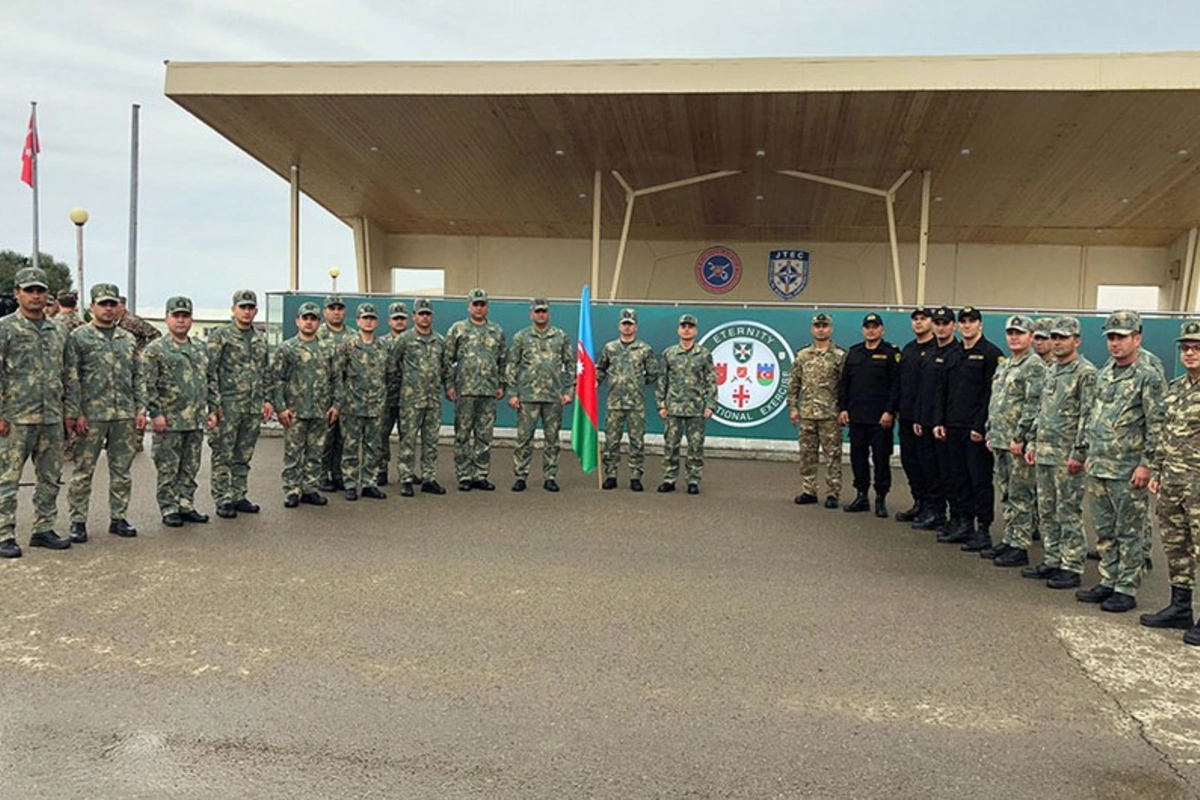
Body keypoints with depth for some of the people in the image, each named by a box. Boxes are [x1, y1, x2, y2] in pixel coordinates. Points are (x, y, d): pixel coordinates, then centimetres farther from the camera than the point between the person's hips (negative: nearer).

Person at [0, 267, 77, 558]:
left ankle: (43, 529, 20)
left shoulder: (58, 332, 13)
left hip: (52, 419, 6)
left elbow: (67, 375, 16)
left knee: (50, 477, 10)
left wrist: (71, 411, 11)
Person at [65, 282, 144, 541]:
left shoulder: (128, 339, 13)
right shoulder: (79, 337, -1)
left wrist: (141, 409, 6)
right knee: (83, 471, 2)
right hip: (92, 415, -4)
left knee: (122, 470, 9)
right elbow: (72, 378, -5)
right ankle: (78, 521, 10)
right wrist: (76, 413, -11)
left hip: (125, 415, 4)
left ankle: (118, 518, 18)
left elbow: (138, 377, 14)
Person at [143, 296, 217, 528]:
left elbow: (210, 381, 18)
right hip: (169, 421, -6)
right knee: (168, 469, 1)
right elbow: (148, 385, -9)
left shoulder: (200, 349, 14)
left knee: (190, 467, 11)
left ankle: (186, 505, 21)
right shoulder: (155, 349, -4)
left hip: (197, 421, 6)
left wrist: (212, 409, 11)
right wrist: (155, 413, -15)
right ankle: (169, 509, 9)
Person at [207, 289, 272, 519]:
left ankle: (238, 496, 20)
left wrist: (267, 399, 12)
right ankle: (222, 500, 4)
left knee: (244, 456, 11)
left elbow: (266, 372, 19)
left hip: (253, 407, 6)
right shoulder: (219, 336, -5)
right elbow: (210, 371, -9)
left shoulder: (260, 339, 14)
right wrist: (215, 402, -14)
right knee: (223, 455, -1)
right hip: (228, 405, -6)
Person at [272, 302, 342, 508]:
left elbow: (337, 378, 11)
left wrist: (336, 404, 3)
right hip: (295, 411, -3)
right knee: (293, 453, 2)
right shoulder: (286, 349, -1)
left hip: (321, 412, 3)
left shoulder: (329, 349, 9)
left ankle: (310, 489, 18)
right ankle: (292, 491, 9)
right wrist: (280, 407, -11)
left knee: (316, 453, 8)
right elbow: (276, 379, -4)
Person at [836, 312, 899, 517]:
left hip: (880, 418, -5)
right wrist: (842, 408, 6)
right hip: (856, 416, 5)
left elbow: (896, 385, -8)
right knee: (858, 456, 9)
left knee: (881, 458, 0)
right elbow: (844, 383, 14)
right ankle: (861, 496, 19)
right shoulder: (853, 353, 12)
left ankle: (881, 499, 9)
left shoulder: (891, 353, -3)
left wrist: (889, 412, -14)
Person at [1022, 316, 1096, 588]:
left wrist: (1078, 453, -18)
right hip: (1043, 454, 8)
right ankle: (1052, 561, 22)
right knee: (1046, 512, 13)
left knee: (1069, 513, -2)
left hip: (1067, 457, -8)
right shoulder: (1050, 371, 16)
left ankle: (1071, 568, 4)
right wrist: (1033, 443, 15)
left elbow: (1088, 417, -15)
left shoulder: (1086, 372, -10)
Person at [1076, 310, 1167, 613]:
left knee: (1130, 533, 2)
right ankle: (1108, 582, 24)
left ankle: (1126, 590, 9)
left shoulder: (1149, 376, -10)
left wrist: (1146, 464, -17)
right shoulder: (1104, 373, 13)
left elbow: (1157, 425, -13)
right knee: (1104, 531, 14)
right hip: (1098, 468, 7)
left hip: (1128, 471, -7)